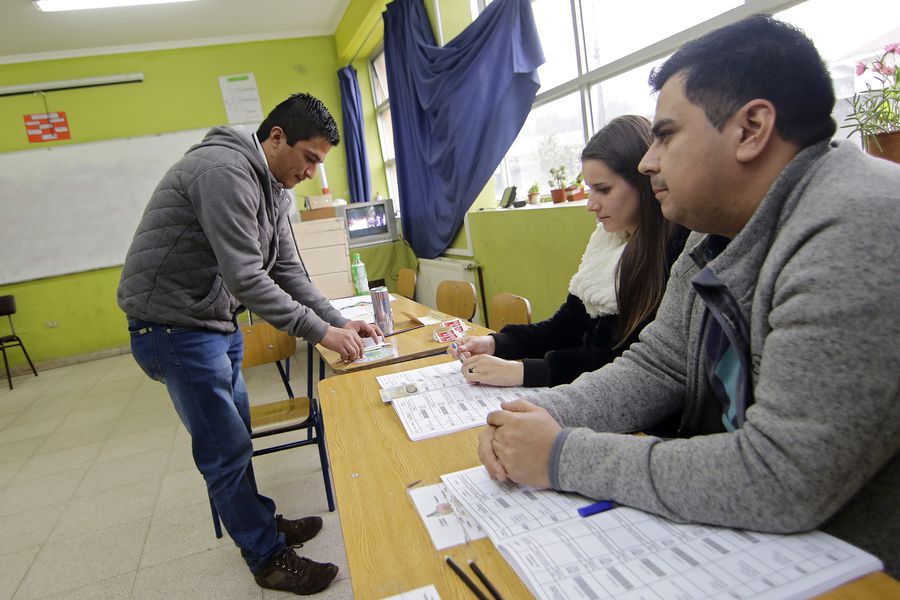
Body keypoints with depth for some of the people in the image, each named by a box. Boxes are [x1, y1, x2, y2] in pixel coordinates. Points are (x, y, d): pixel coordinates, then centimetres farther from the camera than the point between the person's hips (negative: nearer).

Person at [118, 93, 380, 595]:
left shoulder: (273, 188, 7)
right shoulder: (225, 171, -25)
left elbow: (288, 270, 7)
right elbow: (246, 278, -29)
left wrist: (341, 322, -3)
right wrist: (321, 332, -24)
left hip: (218, 323, 9)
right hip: (175, 326, -9)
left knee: (236, 436, 20)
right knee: (226, 450, 1)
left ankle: (259, 523, 37)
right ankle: (269, 558, 16)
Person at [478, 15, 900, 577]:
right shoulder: (722, 234, 1)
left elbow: (783, 479, -30)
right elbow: (656, 367, 5)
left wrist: (564, 457, -22)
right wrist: (542, 415, -12)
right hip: (743, 528, 7)